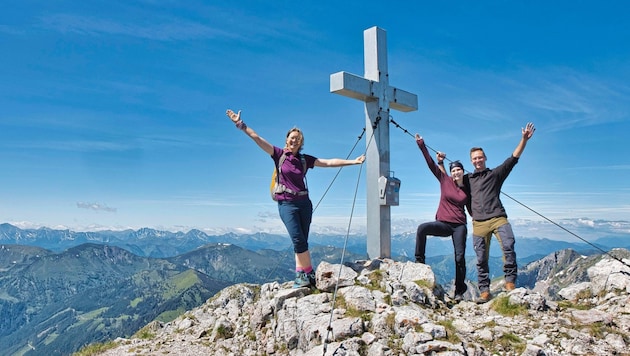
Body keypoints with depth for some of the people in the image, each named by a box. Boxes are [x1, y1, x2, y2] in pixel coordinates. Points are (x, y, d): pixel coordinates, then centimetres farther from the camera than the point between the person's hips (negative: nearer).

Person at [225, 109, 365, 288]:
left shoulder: (305, 159, 9)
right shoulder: (279, 154, 3)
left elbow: (329, 162, 7)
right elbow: (256, 138, -4)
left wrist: (353, 161, 4)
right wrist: (240, 124, -11)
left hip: (304, 203, 3)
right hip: (286, 204, -3)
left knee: (301, 242, 3)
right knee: (298, 240, -12)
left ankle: (300, 275, 8)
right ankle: (309, 273, -2)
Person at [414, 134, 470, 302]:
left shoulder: (468, 190, 7)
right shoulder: (445, 180, 3)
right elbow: (431, 165, -1)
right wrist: (421, 145, -4)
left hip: (459, 226, 1)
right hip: (443, 224, 0)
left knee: (460, 258, -4)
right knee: (422, 228, -29)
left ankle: (459, 291, 8)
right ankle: (419, 261, -17)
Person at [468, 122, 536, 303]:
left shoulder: (495, 174, 13)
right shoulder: (467, 179, 19)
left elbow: (513, 159, 5)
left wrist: (524, 140, -4)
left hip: (498, 219, -2)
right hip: (479, 223, 2)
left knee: (508, 246, -25)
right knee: (481, 259, 2)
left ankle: (510, 281, -14)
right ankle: (484, 291, 9)